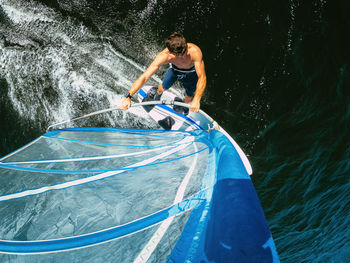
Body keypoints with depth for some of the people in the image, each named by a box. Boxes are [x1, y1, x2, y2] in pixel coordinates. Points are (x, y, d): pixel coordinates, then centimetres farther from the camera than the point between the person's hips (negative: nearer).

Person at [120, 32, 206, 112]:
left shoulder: (194, 51, -47)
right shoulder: (164, 56, -42)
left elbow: (202, 77, -46)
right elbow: (144, 77, -41)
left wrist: (197, 100, -61)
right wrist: (128, 97, -50)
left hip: (191, 73, -1)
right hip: (174, 69, 1)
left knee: (189, 98, 16)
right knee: (164, 87, 23)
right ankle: (158, 94, 62)